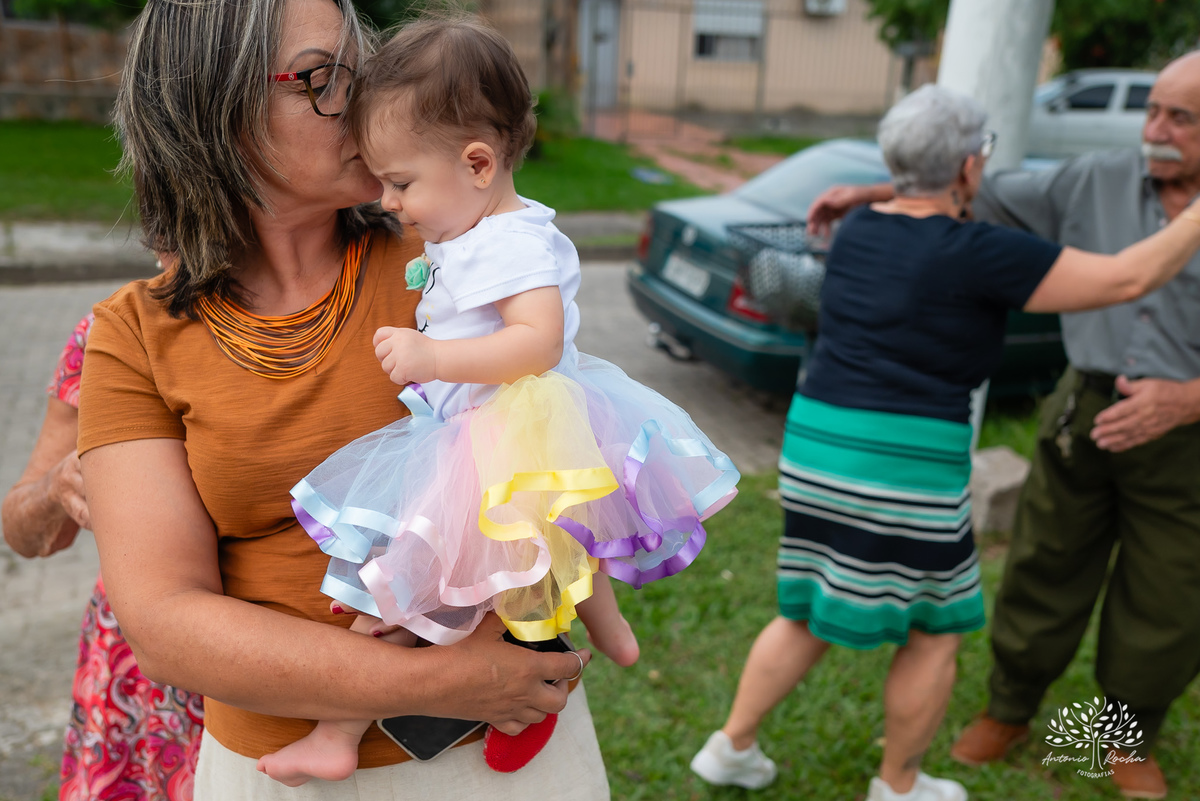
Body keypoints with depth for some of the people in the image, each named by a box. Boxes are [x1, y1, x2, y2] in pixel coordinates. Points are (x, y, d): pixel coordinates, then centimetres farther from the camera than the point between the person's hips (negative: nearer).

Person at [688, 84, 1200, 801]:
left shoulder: (858, 230, 8)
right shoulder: (979, 255, -12)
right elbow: (1131, 278, -6)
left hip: (818, 448, 7)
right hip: (905, 471, -6)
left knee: (813, 618, 23)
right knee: (937, 630, 18)